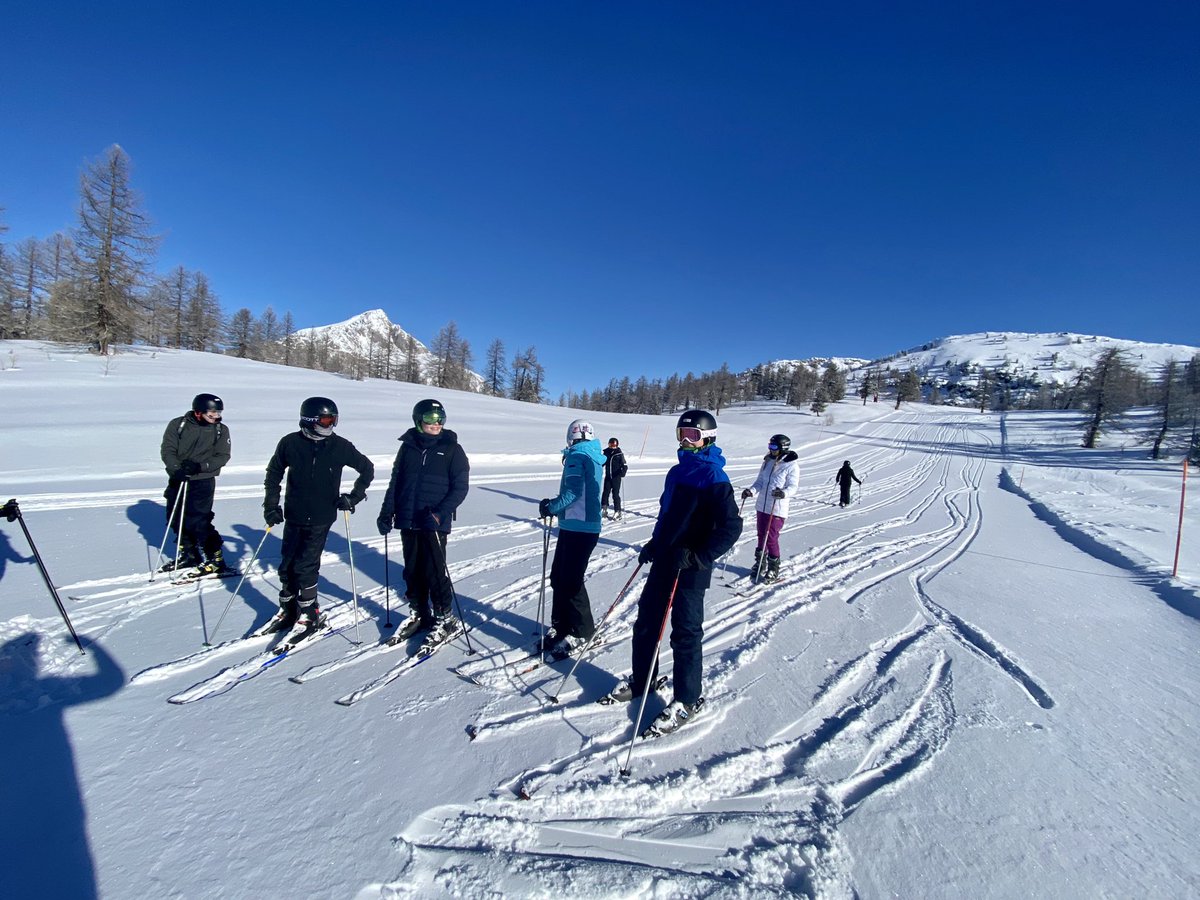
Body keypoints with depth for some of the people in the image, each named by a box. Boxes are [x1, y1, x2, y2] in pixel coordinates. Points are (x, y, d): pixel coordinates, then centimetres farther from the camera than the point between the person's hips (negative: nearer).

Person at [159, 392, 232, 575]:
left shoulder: (221, 430, -2)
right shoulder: (177, 425, -2)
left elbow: (222, 456, -7)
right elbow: (167, 450, -5)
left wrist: (200, 466, -22)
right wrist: (177, 469, -21)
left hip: (203, 482, -3)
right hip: (177, 480, 4)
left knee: (198, 522, -10)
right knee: (176, 519, 13)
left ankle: (215, 559, 2)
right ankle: (189, 554, 32)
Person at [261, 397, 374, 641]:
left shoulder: (340, 446, -8)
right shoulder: (290, 443, -5)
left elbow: (367, 469, 4)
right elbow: (274, 473, 11)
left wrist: (353, 497, -4)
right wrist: (271, 505, 7)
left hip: (321, 518, -2)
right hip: (293, 516, 3)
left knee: (305, 566, -4)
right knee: (287, 565, 10)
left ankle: (309, 614, 14)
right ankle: (288, 610, 30)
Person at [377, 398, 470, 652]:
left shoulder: (452, 449, -4)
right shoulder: (408, 447, 7)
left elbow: (460, 487, -8)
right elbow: (395, 481, 13)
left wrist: (440, 512, -20)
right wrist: (387, 512, 7)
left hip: (434, 523, -4)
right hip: (408, 521, 4)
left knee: (435, 571, -2)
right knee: (412, 570, 13)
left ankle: (445, 619, 13)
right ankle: (418, 614, 30)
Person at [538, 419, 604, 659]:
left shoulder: (577, 456, -11)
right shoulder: (595, 457, 14)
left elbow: (573, 492, -21)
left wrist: (550, 507, -10)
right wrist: (554, 506, 17)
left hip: (577, 527, -9)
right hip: (586, 525, 9)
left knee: (570, 580, -2)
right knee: (559, 576, 13)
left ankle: (581, 632, 9)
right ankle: (561, 626, 22)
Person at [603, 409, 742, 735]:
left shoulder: (714, 478, -14)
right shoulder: (677, 471, 10)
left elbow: (731, 527, -20)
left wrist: (697, 557, -23)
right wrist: (654, 543, 16)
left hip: (691, 570, -8)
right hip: (664, 561, 8)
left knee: (685, 633, 3)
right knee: (646, 620, 15)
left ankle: (687, 701, 21)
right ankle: (641, 680, 34)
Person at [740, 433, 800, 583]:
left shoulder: (792, 466, -10)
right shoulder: (768, 461, 8)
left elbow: (793, 487, -13)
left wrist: (783, 493, -34)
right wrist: (751, 491, -6)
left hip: (778, 509, -6)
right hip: (762, 505, 6)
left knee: (771, 538, -3)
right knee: (761, 536, 15)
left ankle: (773, 569, 13)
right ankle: (759, 564, 31)